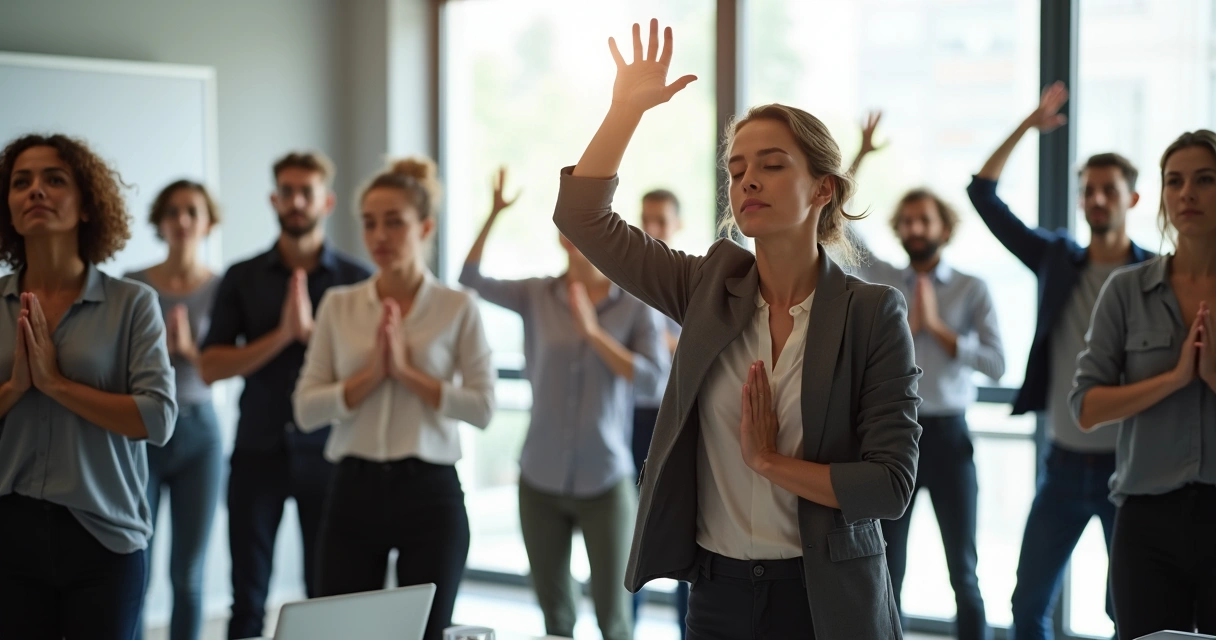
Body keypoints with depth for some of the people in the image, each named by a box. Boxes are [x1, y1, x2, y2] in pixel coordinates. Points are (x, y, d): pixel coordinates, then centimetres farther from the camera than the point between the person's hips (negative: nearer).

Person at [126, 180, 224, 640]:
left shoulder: (221, 288, 2)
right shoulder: (133, 285, 2)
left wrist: (190, 348, -17)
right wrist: (158, 348, -15)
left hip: (198, 433, 0)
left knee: (188, 572, 6)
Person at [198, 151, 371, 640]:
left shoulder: (356, 281, 2)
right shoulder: (242, 279, 5)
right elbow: (210, 368, -2)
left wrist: (311, 331, -17)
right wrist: (281, 336, -14)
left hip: (325, 454, -1)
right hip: (258, 452, 1)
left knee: (326, 594, 3)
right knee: (248, 598, 4)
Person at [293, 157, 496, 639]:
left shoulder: (457, 308, -1)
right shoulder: (338, 305, 5)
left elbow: (483, 406, -8)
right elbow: (306, 409, 0)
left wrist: (407, 372, -14)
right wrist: (371, 374, -12)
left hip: (430, 491, -2)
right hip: (354, 491, 2)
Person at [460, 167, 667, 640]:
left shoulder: (636, 304, -4)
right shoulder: (537, 296, 1)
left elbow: (650, 379, -12)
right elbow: (471, 280, -7)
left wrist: (594, 332, -20)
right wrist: (493, 215, -16)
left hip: (605, 482, -2)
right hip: (541, 481, 2)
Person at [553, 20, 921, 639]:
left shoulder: (873, 312, -9)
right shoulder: (710, 288, 1)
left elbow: (891, 483, -13)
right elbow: (582, 215, 0)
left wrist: (769, 461, -13)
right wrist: (627, 106, -2)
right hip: (717, 589, 3)